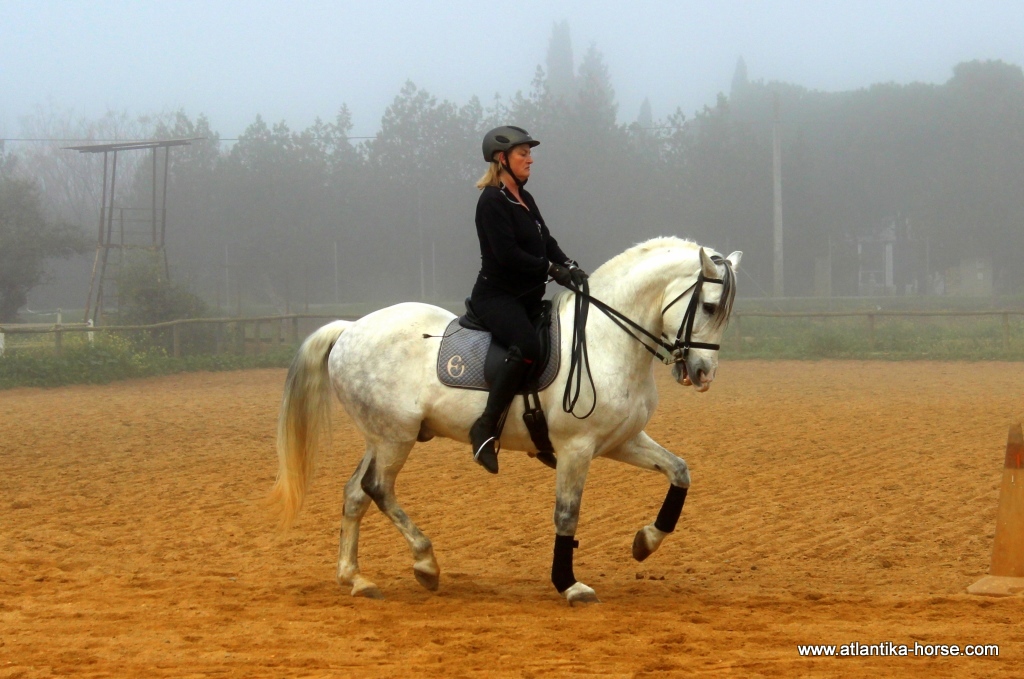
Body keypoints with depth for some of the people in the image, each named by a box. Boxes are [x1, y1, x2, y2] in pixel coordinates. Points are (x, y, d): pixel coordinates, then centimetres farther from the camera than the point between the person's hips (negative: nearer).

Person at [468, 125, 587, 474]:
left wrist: (569, 266, -2)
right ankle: (485, 428, -30)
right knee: (527, 346, -34)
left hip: (527, 298, 10)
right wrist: (552, 269, -16)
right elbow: (508, 254, -19)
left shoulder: (525, 200, 16)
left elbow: (546, 242, 16)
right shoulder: (492, 202, -11)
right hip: (496, 296, -10)